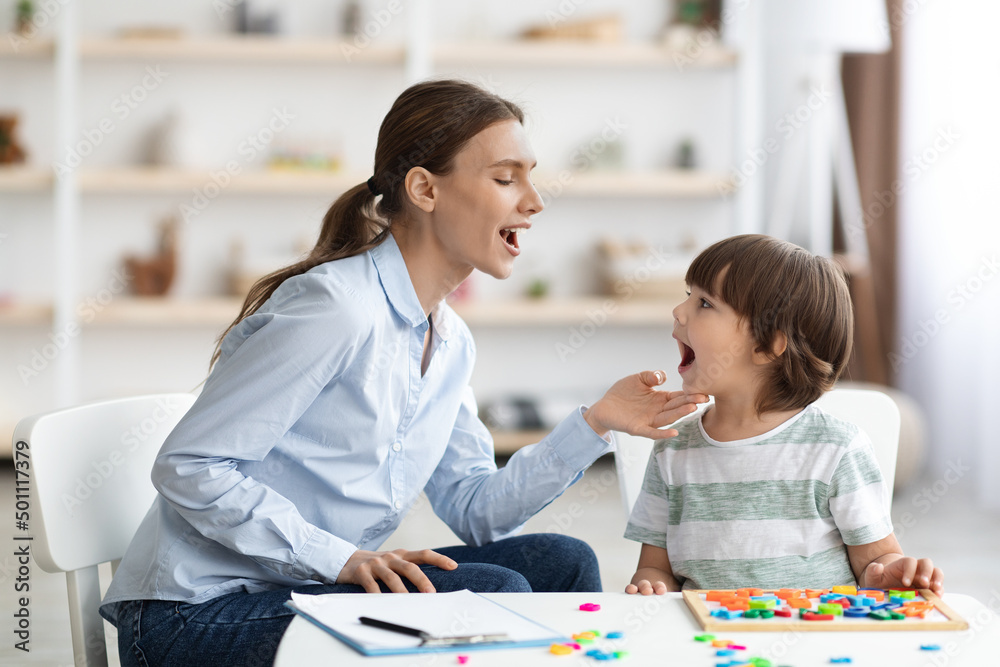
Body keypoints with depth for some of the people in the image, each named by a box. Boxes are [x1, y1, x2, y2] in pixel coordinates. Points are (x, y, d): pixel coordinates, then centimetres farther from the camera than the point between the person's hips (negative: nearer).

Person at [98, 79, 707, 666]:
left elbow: (475, 511, 12)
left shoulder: (451, 343, 10)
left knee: (560, 562, -3)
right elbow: (189, 468, -20)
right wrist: (343, 558, -24)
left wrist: (596, 424, 3)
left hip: (314, 591, 9)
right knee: (490, 593, -22)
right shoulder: (336, 307, -19)